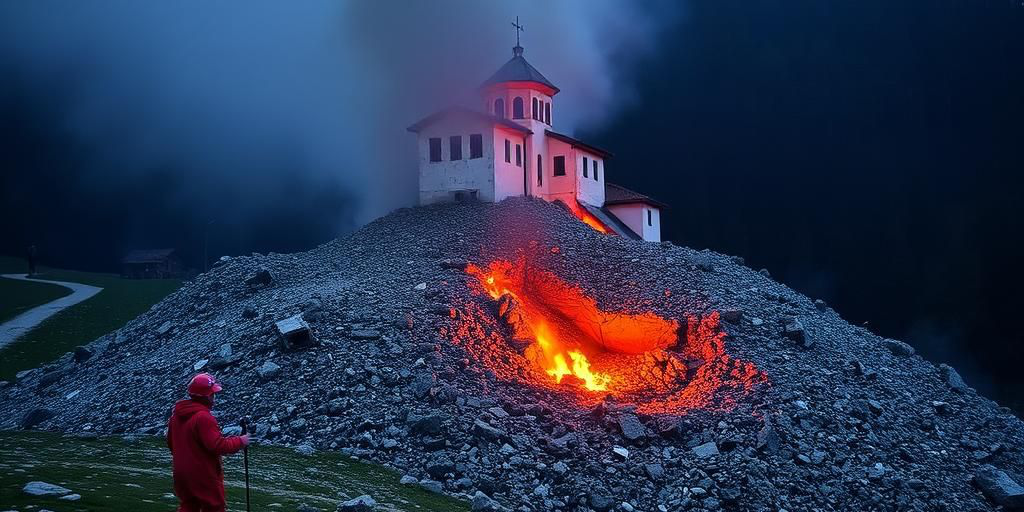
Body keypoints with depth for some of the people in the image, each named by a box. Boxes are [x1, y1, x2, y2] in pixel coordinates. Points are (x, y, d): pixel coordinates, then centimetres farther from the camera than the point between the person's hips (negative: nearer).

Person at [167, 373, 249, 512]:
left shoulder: (177, 414, 4)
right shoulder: (203, 417, -23)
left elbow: (171, 442, 14)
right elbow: (218, 446, -26)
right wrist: (240, 441, -13)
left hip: (181, 473, 8)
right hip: (204, 475, -8)